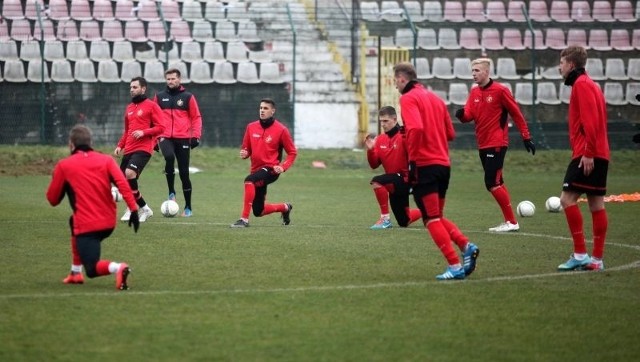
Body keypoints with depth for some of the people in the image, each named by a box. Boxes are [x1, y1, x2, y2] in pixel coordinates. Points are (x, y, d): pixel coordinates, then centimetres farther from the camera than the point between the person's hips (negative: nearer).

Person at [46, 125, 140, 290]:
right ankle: (76, 273, 33)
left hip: (87, 226, -5)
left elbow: (53, 199, 6)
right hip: (109, 222, 5)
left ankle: (117, 268, -34)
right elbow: (123, 184, -10)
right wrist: (133, 209, -13)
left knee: (92, 269, 1)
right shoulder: (106, 159, 6)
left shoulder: (63, 166, 0)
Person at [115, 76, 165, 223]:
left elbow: (160, 127, -7)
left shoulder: (151, 106, -2)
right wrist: (120, 145, 15)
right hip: (129, 149, 8)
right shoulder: (129, 108, 19)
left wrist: (143, 132, -19)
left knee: (129, 173, -26)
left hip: (143, 148, -8)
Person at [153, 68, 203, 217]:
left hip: (183, 139, 0)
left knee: (184, 173, 2)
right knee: (169, 157, -32)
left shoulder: (188, 97, 4)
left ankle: (188, 207, 14)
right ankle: (171, 192, -18)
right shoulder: (159, 97, 10)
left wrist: (196, 136, -5)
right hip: (165, 137, 0)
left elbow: (196, 117, 5)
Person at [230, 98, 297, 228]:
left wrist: (283, 167, -16)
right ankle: (285, 208, 41)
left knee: (249, 180, -36)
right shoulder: (251, 127, 5)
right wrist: (244, 153, -10)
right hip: (256, 170, 6)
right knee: (258, 211, 11)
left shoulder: (281, 130, -7)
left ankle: (244, 219, -34)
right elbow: (246, 149, 14)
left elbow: (292, 152, -1)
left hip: (271, 169, -6)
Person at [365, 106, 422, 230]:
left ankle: (385, 218, -20)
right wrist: (370, 150, -9)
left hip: (404, 180, -8)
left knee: (376, 182, -33)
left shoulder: (404, 136, -17)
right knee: (404, 222, 17)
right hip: (394, 183, 8)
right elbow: (374, 165, 6)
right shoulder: (380, 139, 4)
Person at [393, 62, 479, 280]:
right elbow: (450, 133, 16)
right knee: (437, 217, 18)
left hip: (424, 165, -8)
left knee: (432, 219, -3)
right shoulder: (434, 98, 17)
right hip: (443, 164, 8)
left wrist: (412, 159, -19)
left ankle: (455, 266, -9)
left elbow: (415, 128, -22)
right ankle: (466, 246, -2)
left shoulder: (408, 98, -6)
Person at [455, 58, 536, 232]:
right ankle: (509, 221, 19)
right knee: (496, 182, 11)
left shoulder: (500, 90, -10)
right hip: (483, 144, 8)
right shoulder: (474, 92, 10)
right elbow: (469, 114, 1)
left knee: (491, 183, -13)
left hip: (496, 144, -8)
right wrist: (462, 114, -23)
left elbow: (516, 114, -6)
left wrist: (526, 137, -6)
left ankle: (511, 221, -7)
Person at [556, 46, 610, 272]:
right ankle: (596, 259, 7)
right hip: (599, 154, 10)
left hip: (587, 155, -10)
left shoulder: (581, 84, -9)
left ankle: (580, 255, -14)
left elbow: (590, 121, -19)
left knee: (567, 199, -12)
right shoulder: (588, 84, 20)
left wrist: (587, 153, -22)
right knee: (596, 204, 7)